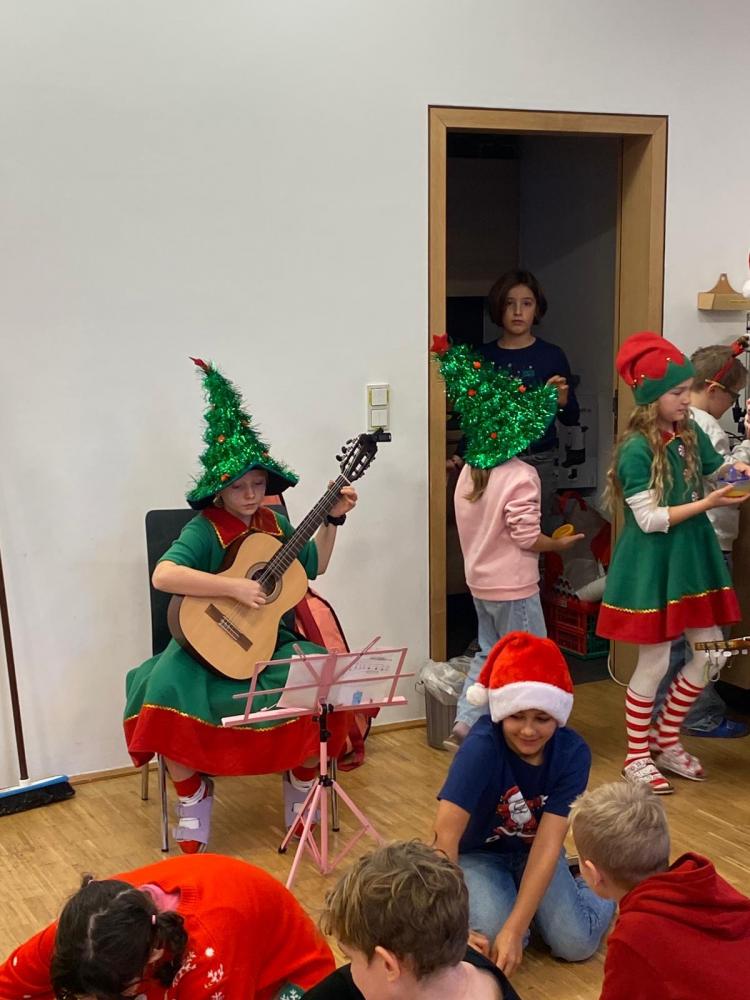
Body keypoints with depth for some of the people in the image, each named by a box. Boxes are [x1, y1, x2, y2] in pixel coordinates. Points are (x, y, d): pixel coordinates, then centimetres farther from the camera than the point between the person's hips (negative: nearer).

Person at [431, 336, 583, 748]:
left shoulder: (470, 470, 3)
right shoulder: (521, 476, -20)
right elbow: (526, 536, -20)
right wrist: (560, 544, -4)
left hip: (479, 581, 8)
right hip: (513, 588, -7)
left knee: (489, 653, 20)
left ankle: (465, 724, 14)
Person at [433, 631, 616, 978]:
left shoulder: (573, 753, -22)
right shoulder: (482, 745, -31)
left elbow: (548, 843, -26)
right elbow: (445, 835, -37)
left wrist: (515, 928, -34)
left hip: (533, 852, 2)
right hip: (477, 854, -2)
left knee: (576, 944, -18)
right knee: (490, 942, -28)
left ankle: (600, 886, 14)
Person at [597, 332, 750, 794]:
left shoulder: (691, 435, 3)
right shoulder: (637, 449, -17)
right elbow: (649, 519, -19)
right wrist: (708, 503, -22)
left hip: (691, 557, 7)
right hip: (653, 564, -7)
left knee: (710, 653, 10)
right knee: (655, 662, 3)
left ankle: (666, 741, 29)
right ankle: (637, 756, 22)